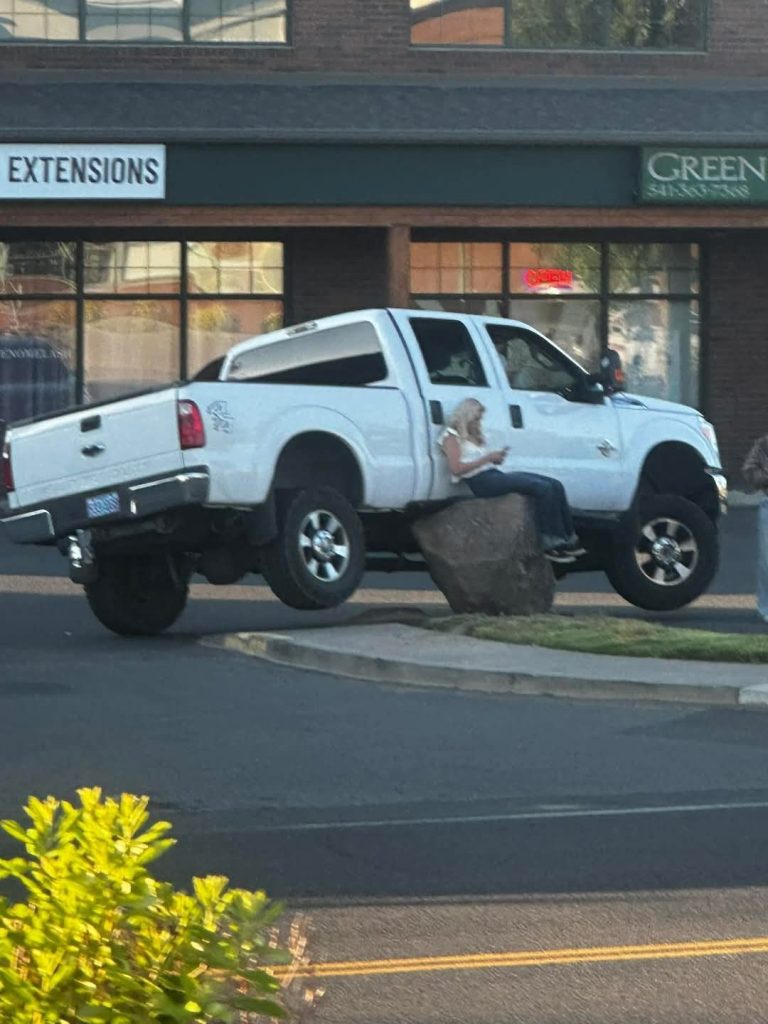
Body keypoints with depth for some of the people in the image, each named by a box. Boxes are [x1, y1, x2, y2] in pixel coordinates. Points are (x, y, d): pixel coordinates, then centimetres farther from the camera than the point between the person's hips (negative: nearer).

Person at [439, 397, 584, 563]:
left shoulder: (474, 436, 28)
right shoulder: (451, 437, 1)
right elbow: (456, 468, -14)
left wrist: (496, 457, 4)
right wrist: (488, 458, -12)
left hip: (494, 475, 9)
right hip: (480, 482, -9)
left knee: (555, 486, -7)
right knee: (542, 488, -26)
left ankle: (568, 539, -10)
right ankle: (550, 544, -27)